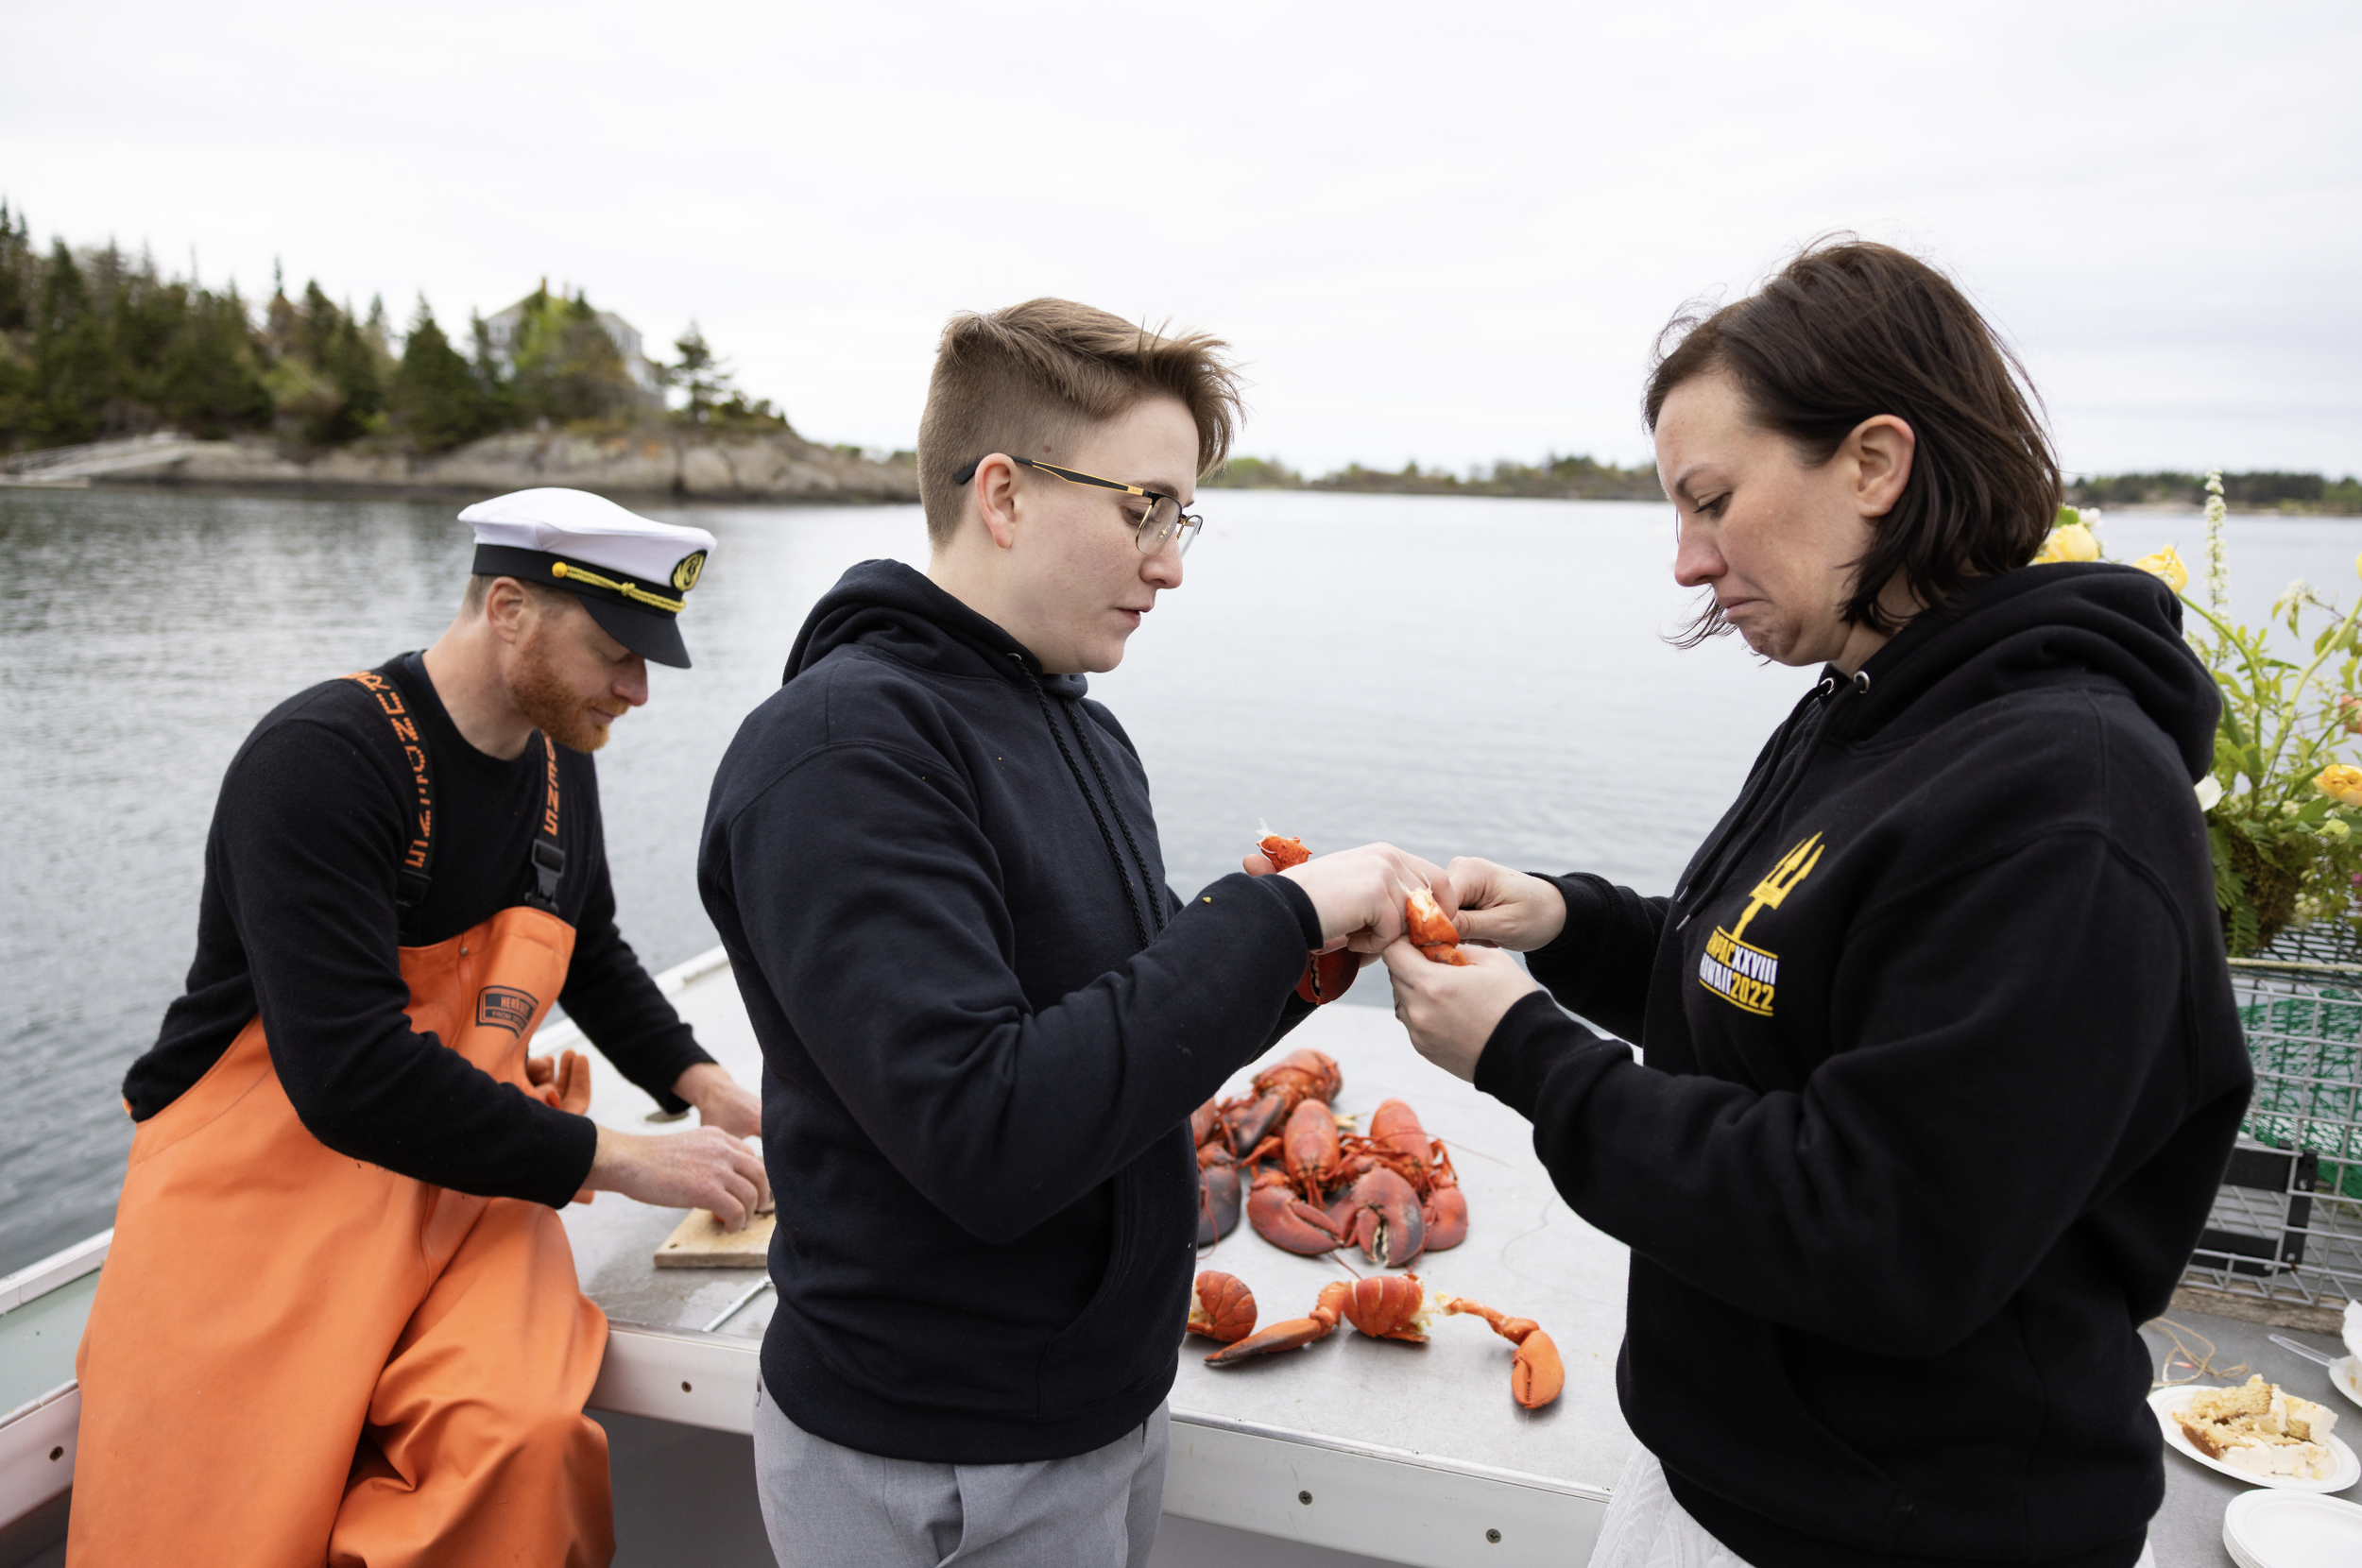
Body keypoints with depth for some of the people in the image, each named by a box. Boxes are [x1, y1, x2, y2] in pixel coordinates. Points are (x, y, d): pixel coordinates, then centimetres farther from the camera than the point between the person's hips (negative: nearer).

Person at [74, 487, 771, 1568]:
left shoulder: (559, 761, 5)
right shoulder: (319, 760, -18)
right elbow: (348, 1076, -27)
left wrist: (702, 1087, 8)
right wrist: (616, 1161, -20)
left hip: (466, 1179, 5)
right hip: (275, 1187, -4)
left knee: (521, 1440, -23)